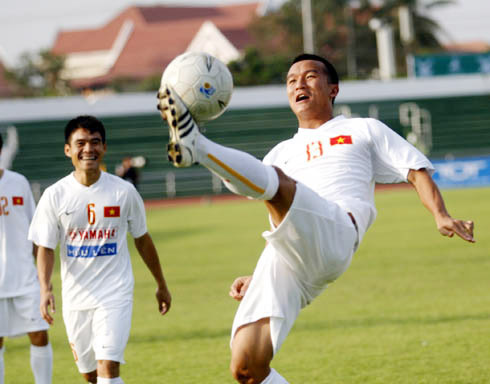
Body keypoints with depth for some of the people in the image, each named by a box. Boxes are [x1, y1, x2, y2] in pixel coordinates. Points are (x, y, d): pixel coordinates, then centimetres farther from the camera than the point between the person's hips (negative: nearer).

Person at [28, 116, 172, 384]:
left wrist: (161, 285, 17)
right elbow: (45, 248, -2)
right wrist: (45, 289, -18)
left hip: (116, 294, -2)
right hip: (75, 298, 2)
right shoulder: (55, 195, -3)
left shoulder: (123, 192, -3)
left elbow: (142, 240, 10)